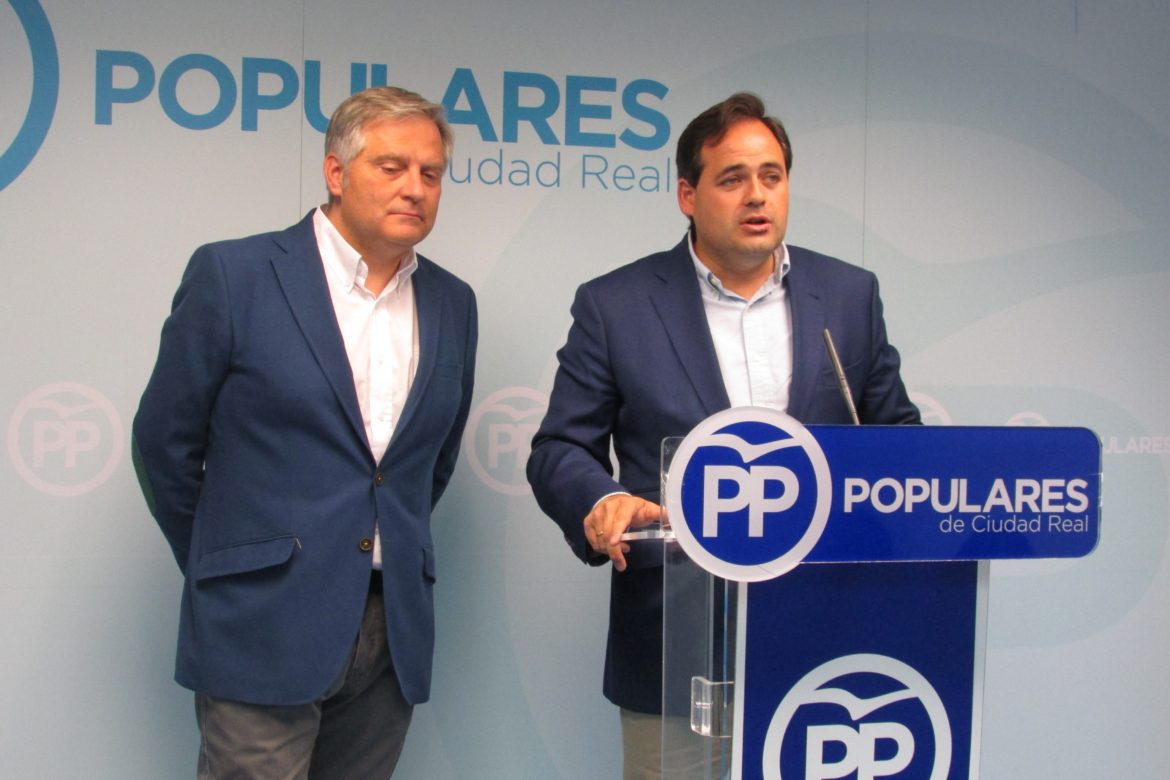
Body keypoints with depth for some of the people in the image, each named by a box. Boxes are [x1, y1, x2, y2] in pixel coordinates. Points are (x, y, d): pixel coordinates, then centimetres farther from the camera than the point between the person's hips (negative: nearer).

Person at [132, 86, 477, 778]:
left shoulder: (452, 304, 9)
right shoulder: (233, 274, -5)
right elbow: (165, 438, 1)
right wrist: (219, 565, 9)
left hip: (395, 635, 5)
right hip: (264, 631, -4)